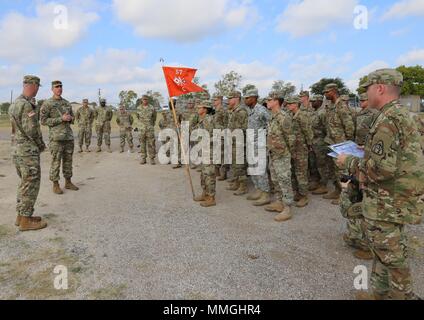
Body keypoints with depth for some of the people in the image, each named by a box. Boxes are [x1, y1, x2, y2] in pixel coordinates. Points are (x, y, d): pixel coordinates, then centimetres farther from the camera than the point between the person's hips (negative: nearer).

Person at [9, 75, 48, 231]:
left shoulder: (14, 104, 13)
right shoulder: (26, 105, -17)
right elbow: (31, 130, -20)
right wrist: (41, 145, -4)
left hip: (17, 150, 9)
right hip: (28, 151, -9)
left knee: (25, 184, 17)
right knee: (31, 185, -2)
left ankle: (21, 216, 24)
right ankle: (26, 220, 5)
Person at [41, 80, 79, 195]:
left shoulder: (67, 103, 13)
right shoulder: (47, 104, -4)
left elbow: (72, 118, 20)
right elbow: (43, 121, -9)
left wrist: (70, 118, -5)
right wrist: (61, 119, -17)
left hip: (69, 136, 6)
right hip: (56, 137, -5)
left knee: (68, 160, 11)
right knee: (56, 162, 0)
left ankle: (68, 182, 21)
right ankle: (55, 185, 10)